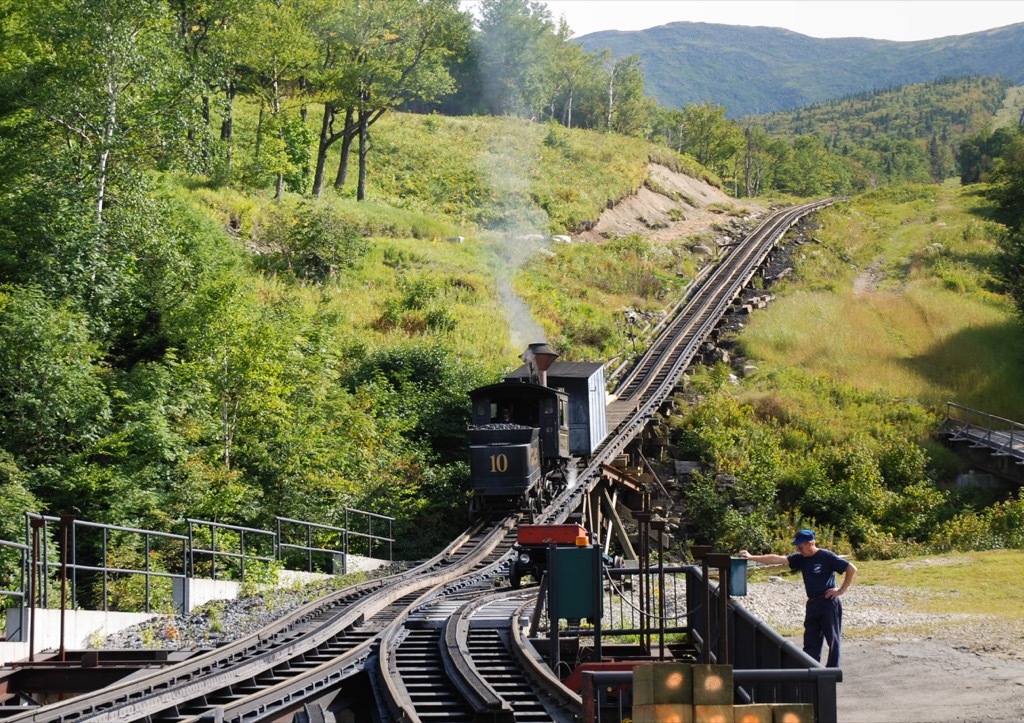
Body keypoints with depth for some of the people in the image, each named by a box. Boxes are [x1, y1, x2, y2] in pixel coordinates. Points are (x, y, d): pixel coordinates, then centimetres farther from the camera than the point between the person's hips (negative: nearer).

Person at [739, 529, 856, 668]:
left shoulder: (827, 557, -11)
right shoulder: (801, 558, 6)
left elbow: (852, 569, -12)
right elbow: (777, 559, 1)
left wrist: (841, 590, -11)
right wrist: (751, 557, -6)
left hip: (829, 603, -7)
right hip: (812, 604, 7)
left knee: (832, 639, 0)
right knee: (810, 641, 6)